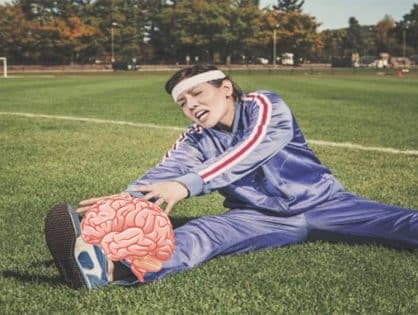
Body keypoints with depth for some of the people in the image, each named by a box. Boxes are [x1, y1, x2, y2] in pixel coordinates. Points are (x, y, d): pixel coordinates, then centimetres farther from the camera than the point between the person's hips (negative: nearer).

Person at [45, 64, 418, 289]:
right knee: (201, 233, -29)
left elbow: (249, 153, -32)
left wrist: (187, 185, -47)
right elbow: (163, 173, -21)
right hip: (260, 218, 0)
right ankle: (110, 266, -54)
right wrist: (124, 202, -43)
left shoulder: (265, 106, -12)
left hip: (322, 203, 1)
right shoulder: (196, 141, -1)